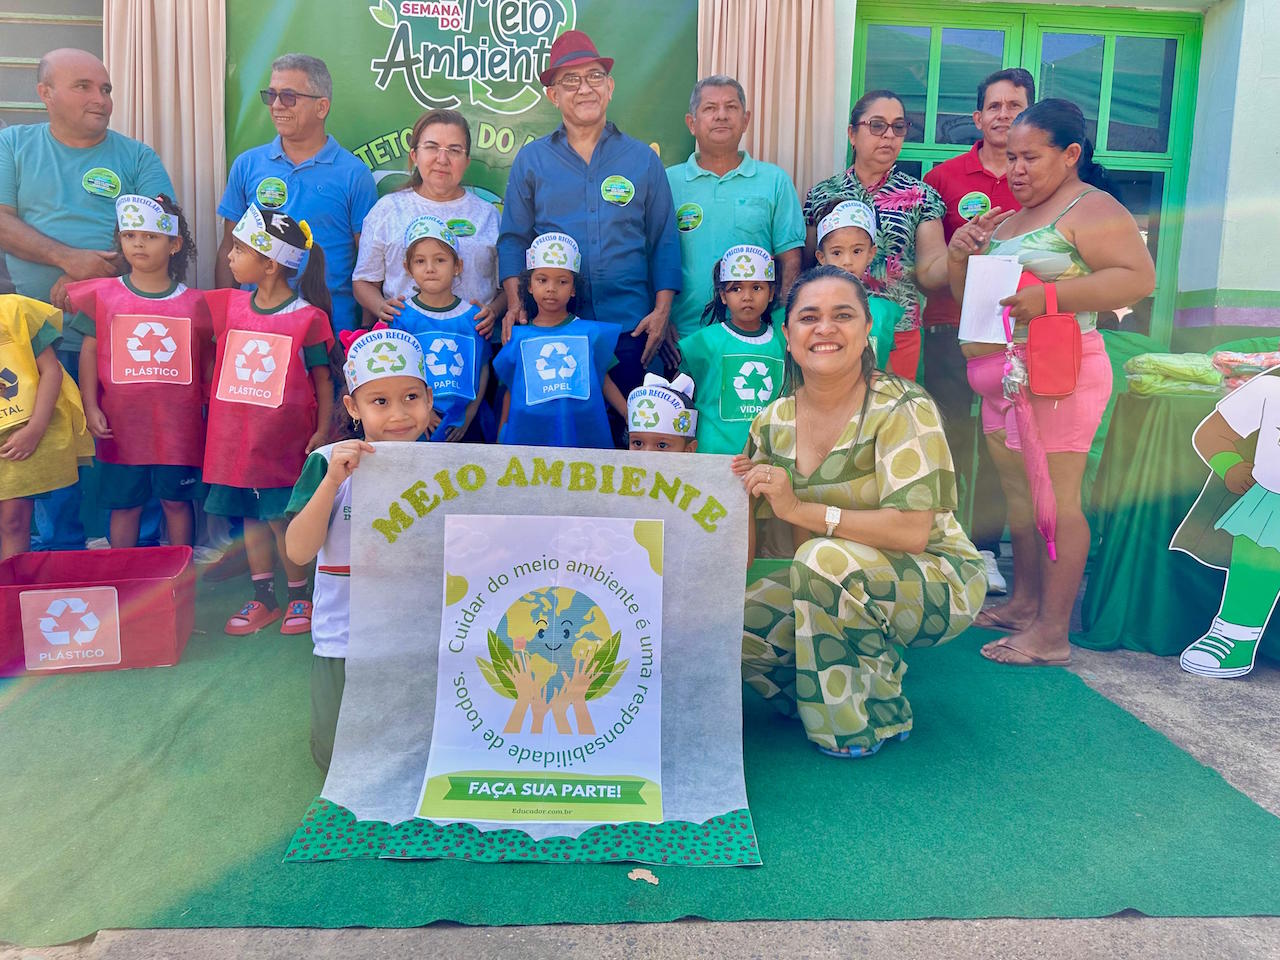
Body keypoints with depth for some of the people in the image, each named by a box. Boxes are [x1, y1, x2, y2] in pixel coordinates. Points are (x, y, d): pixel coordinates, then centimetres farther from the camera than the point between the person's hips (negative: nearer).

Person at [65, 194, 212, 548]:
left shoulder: (193, 303, 1)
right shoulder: (104, 295, 2)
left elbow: (207, 360, 8)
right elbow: (89, 352, 4)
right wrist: (90, 407, -2)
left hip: (179, 424, 0)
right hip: (123, 422, 1)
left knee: (177, 500, 9)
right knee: (124, 504, 11)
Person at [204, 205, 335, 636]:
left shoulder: (308, 317, -8)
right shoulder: (229, 305, 6)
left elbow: (322, 379, -3)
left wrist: (322, 431, -9)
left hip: (283, 439, -5)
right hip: (236, 436, 5)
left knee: (281, 519, -1)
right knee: (250, 517, 12)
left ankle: (299, 597, 18)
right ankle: (263, 599, 24)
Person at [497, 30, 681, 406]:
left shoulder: (643, 159, 8)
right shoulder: (530, 161, 8)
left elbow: (664, 241, 8)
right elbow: (513, 240, 9)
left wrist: (662, 309, -2)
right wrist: (514, 305, -4)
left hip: (629, 327, 0)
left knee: (623, 428, 5)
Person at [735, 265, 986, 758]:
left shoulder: (901, 409, -17)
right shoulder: (773, 423, 0)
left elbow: (912, 531, -27)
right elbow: (751, 552, 6)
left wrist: (799, 509, -29)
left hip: (936, 583, -5)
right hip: (834, 588, 5)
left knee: (826, 558, -33)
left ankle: (871, 717, -9)